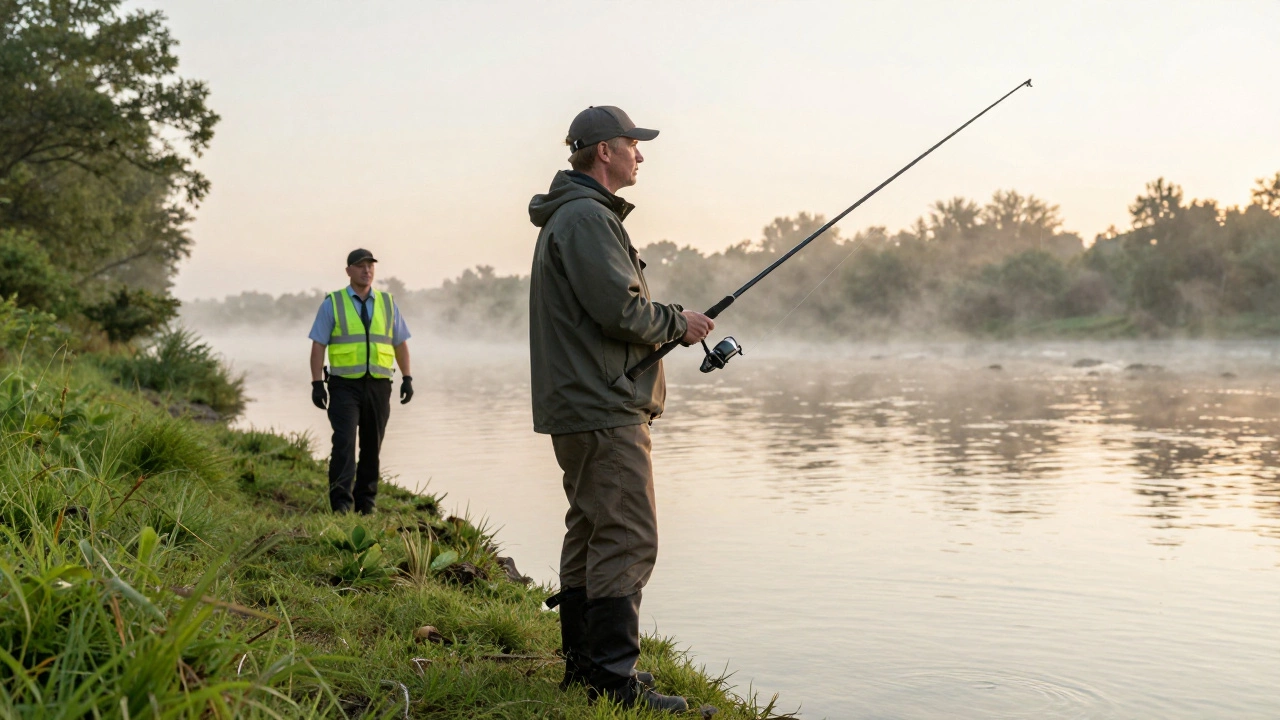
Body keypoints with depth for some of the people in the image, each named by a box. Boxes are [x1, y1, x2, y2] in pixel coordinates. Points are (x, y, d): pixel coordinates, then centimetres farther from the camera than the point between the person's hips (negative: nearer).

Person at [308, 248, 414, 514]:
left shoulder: (388, 303, 8)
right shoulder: (332, 303, 0)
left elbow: (400, 343, 12)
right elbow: (318, 345, -2)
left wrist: (407, 378, 3)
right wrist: (317, 384, -9)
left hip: (378, 385, 3)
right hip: (345, 385, -3)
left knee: (372, 447, 7)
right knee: (344, 442, -15)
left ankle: (366, 502, 16)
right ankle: (341, 502, -15)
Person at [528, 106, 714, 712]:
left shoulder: (581, 215, 22)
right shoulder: (586, 217, -13)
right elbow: (621, 310, -21)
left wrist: (671, 324, 15)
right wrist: (678, 322, -6)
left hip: (584, 408, 11)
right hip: (603, 409, -11)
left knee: (592, 534, 15)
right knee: (627, 539, -10)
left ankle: (583, 663, 22)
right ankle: (613, 677, -7)